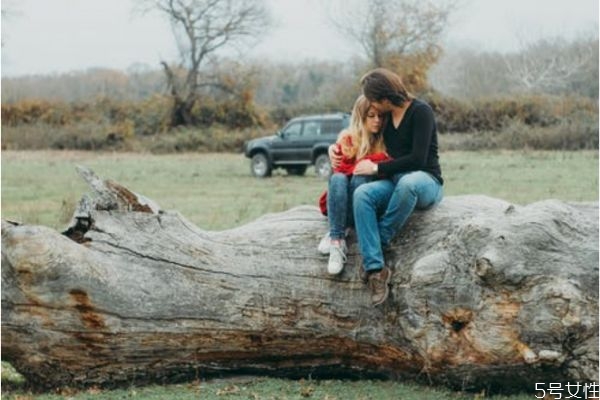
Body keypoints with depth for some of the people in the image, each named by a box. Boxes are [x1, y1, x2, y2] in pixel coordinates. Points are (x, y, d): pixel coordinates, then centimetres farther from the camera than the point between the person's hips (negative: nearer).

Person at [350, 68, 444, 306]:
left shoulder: (420, 112, -9)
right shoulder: (385, 117, 11)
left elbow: (418, 159, -18)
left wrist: (377, 168, -13)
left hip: (426, 181, -6)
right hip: (396, 182, 6)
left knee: (407, 182, -43)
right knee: (362, 194, -28)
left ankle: (379, 242, -24)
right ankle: (375, 268, -37)